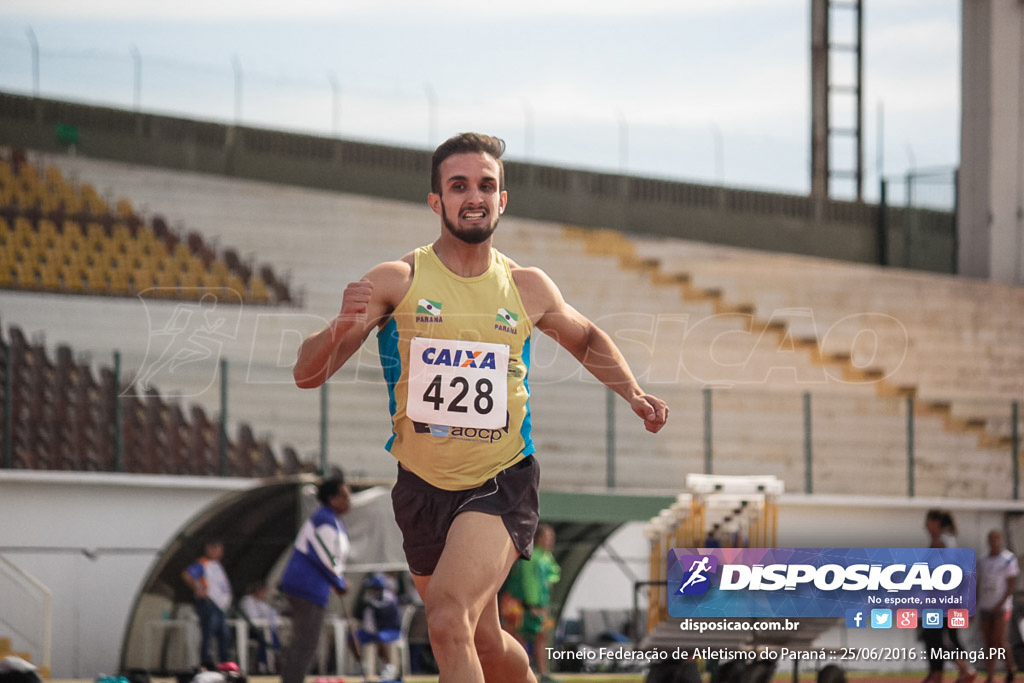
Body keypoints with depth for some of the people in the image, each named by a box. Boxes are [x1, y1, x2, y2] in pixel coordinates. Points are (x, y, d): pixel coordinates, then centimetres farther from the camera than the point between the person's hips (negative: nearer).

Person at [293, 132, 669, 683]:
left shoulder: (527, 288, 0)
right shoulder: (396, 282, -7)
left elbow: (585, 339, 23)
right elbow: (308, 374, -12)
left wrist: (633, 395, 8)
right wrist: (340, 329, -33)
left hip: (500, 486, -2)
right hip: (422, 487, 2)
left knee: (448, 621, -26)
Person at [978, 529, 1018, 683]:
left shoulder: (1008, 559, -5)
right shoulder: (983, 562, 12)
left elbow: (1012, 585, -8)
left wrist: (1000, 604, -16)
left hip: (1001, 606, -5)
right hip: (985, 607, 5)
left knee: (999, 641, -7)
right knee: (988, 642, 3)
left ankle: (1010, 667, 17)